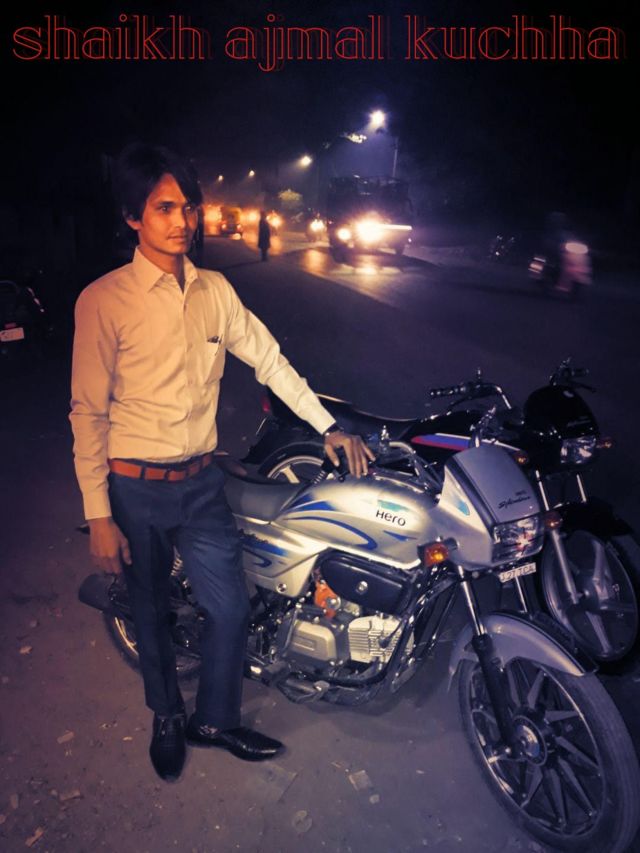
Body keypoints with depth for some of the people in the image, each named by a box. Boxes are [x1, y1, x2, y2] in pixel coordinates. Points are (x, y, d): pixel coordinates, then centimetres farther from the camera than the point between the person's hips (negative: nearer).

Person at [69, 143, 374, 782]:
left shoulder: (215, 291, 2)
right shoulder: (103, 300, -12)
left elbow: (269, 360, 8)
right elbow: (89, 412, -11)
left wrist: (327, 426, 4)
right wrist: (98, 516, -12)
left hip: (201, 482, 4)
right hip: (135, 490, -3)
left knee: (230, 607, 7)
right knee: (151, 612, 14)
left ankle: (215, 720, 34)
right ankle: (167, 716, 42)